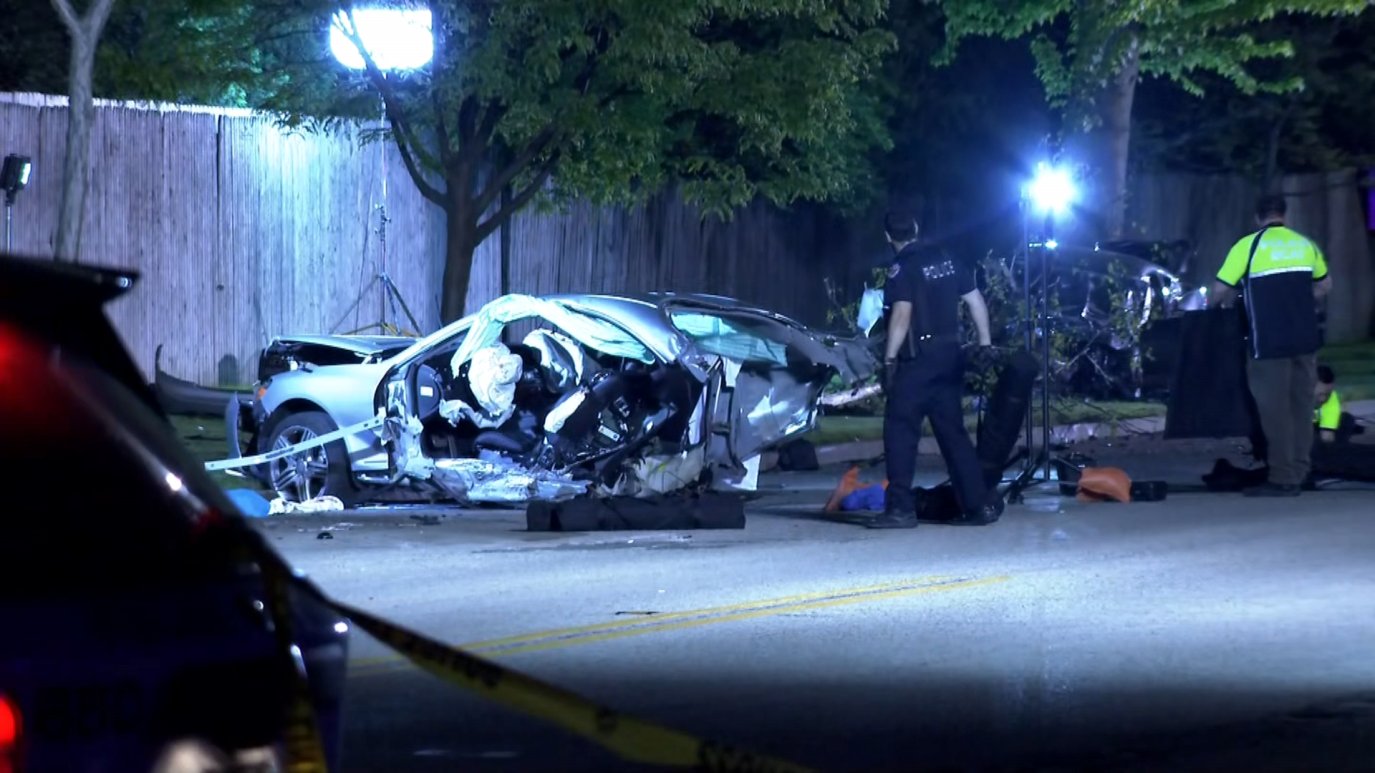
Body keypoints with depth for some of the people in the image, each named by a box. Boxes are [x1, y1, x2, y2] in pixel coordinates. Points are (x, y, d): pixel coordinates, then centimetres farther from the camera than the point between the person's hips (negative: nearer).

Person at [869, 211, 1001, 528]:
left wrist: (889, 359, -18)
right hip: (950, 356, 7)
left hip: (918, 359, -7)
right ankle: (979, 504, 11)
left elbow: (902, 314, -19)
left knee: (900, 430, -4)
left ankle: (901, 507, -10)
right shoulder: (946, 260, 11)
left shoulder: (902, 268, -10)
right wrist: (985, 344, 20)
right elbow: (976, 300, 14)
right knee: (953, 431, 13)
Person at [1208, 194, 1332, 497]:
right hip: (1305, 340, 5)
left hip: (1269, 343, -5)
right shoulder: (1305, 244, 9)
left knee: (1275, 409, -1)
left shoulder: (1248, 246, -6)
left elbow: (1220, 290, -5)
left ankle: (1283, 478, -3)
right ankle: (1299, 473, 14)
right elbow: (1324, 285, 20)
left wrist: (1213, 303, 16)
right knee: (1301, 405, 11)